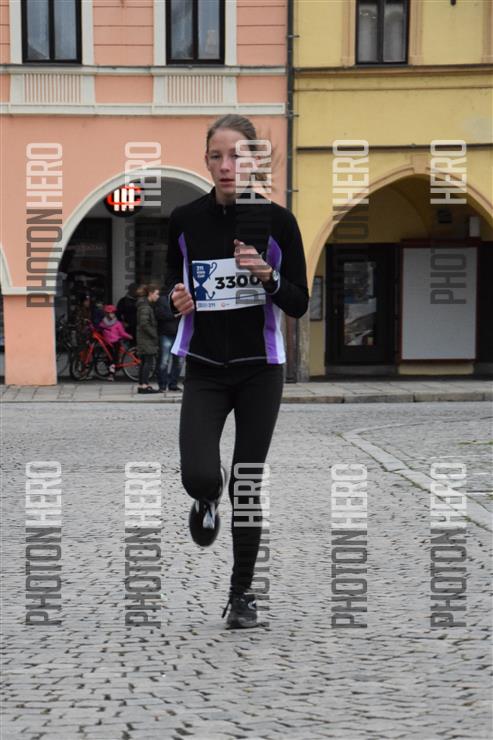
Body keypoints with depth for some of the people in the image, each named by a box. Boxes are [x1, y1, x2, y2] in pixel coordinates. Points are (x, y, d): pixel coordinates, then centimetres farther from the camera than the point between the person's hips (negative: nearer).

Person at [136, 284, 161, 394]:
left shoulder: (147, 305, 17)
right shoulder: (145, 307, -15)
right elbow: (144, 324, -22)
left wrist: (154, 335, 14)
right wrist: (154, 335, -16)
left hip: (143, 339, 10)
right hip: (147, 339, -10)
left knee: (144, 362, 11)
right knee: (148, 361, -9)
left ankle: (141, 385, 13)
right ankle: (145, 386, -11)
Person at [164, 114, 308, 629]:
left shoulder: (277, 221, -7)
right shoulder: (184, 220, -3)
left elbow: (299, 305, -5)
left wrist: (266, 274, -23)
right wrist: (178, 297, -11)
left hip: (259, 369, 0)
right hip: (204, 369, 1)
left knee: (247, 484, 3)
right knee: (200, 478, -17)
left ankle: (242, 592, 21)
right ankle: (208, 500, 22)